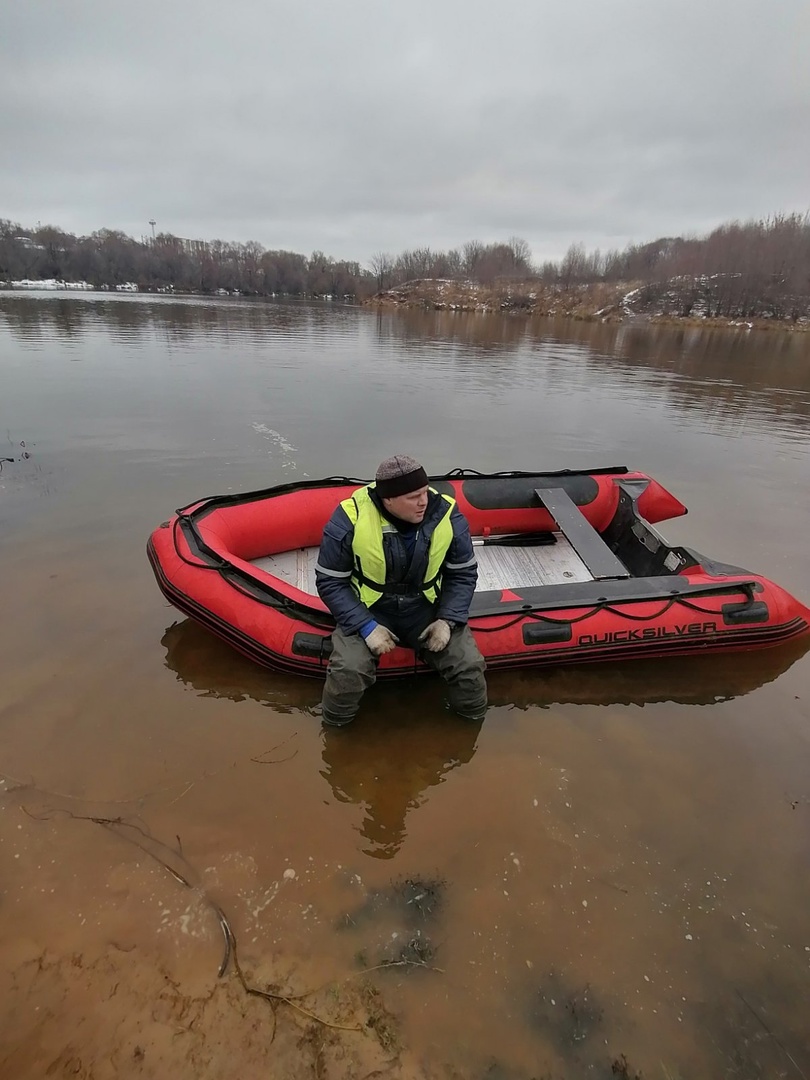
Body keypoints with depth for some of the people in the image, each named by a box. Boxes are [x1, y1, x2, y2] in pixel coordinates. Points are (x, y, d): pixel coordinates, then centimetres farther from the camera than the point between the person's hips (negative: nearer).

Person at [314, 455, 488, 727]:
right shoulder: (350, 520, -22)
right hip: (367, 612, -2)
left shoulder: (448, 516, -15)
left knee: (469, 665, -14)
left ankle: (472, 714, 20)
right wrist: (366, 626, -21)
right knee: (348, 672, -25)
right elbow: (330, 582, -11)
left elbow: (463, 573, -1)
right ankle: (336, 721, 9)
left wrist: (448, 620, -14)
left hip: (428, 610, 2)